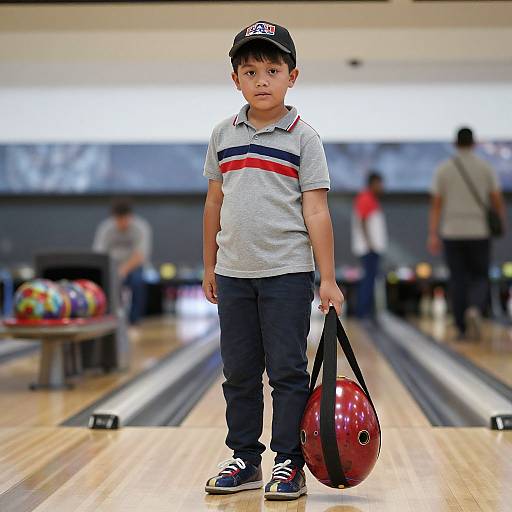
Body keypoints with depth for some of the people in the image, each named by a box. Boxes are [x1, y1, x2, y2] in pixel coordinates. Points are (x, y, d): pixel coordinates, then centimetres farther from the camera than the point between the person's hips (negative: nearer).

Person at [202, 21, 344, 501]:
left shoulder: (303, 137, -3)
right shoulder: (223, 135, 8)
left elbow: (316, 211, -6)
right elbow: (215, 203, 14)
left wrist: (328, 279, -8)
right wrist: (209, 267, 14)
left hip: (287, 272, -4)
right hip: (233, 274, 4)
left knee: (287, 371, 1)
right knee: (239, 372, 10)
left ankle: (289, 464, 11)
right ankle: (245, 460, 22)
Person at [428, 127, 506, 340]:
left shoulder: (443, 170, 1)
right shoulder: (486, 168, 0)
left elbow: (436, 204, -2)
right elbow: (497, 201, 1)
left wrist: (433, 234, -1)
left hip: (452, 233, 1)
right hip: (479, 232, -1)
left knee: (458, 280, 7)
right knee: (480, 278, 9)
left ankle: (463, 328, 8)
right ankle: (474, 310, -21)